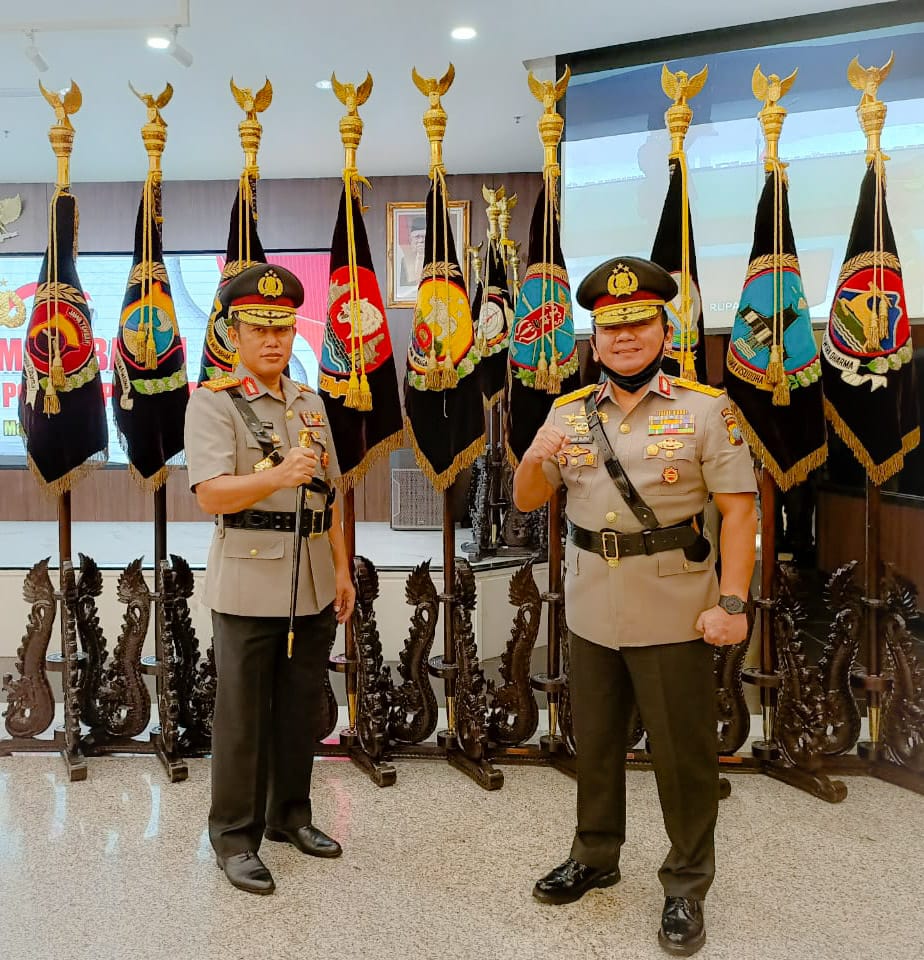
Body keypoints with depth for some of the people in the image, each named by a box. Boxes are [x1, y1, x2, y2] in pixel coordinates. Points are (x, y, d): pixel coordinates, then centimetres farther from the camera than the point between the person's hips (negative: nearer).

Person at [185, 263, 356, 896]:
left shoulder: (311, 403, 12)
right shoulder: (213, 403, -6)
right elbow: (212, 494, -18)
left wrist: (342, 571, 15)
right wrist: (279, 475, -33)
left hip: (314, 584, 6)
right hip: (249, 586, -6)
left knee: (301, 707, 15)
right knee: (242, 715, 5)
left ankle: (290, 815, 33)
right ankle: (235, 837, 20)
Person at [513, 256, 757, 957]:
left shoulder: (705, 409, -6)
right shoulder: (570, 412, 4)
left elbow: (738, 509, -9)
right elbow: (527, 501, 4)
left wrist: (732, 601, -17)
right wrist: (536, 457, -17)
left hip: (673, 615, -4)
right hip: (591, 612, 4)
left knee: (684, 755, 8)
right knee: (594, 745, 19)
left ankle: (687, 886, 28)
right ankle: (595, 858, 39)